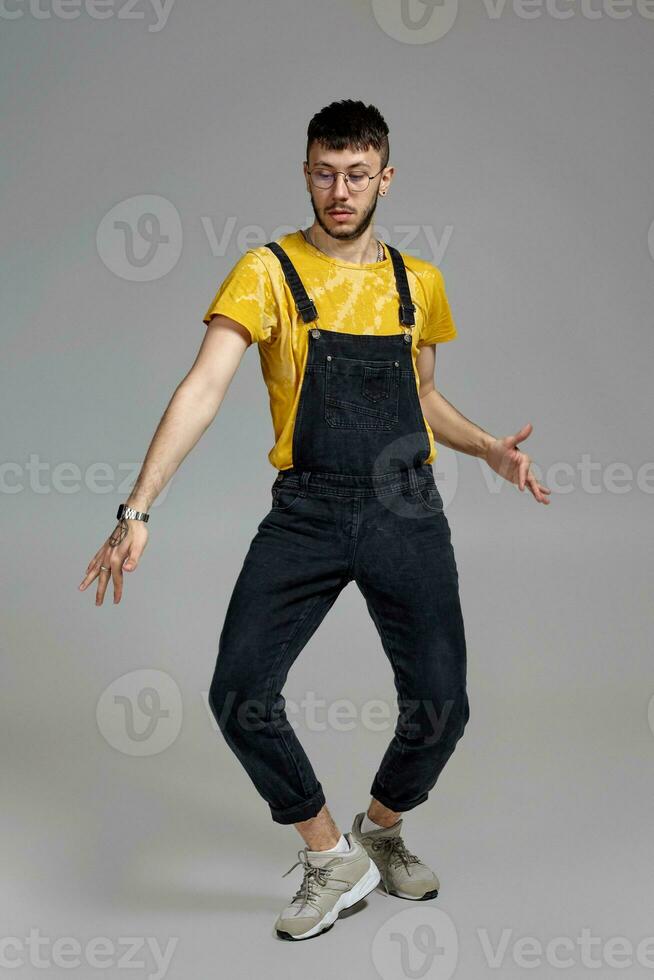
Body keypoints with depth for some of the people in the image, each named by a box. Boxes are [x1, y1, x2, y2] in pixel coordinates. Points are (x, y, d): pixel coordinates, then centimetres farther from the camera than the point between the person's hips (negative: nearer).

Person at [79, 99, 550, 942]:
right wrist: (138, 509, -21)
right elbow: (203, 387, -12)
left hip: (408, 512, 3)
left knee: (439, 705, 1)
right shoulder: (270, 271, -1)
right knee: (240, 695, -12)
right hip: (307, 515, -2)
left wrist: (489, 449, 7)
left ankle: (381, 831, 33)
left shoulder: (418, 282, 12)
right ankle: (332, 859, 13)